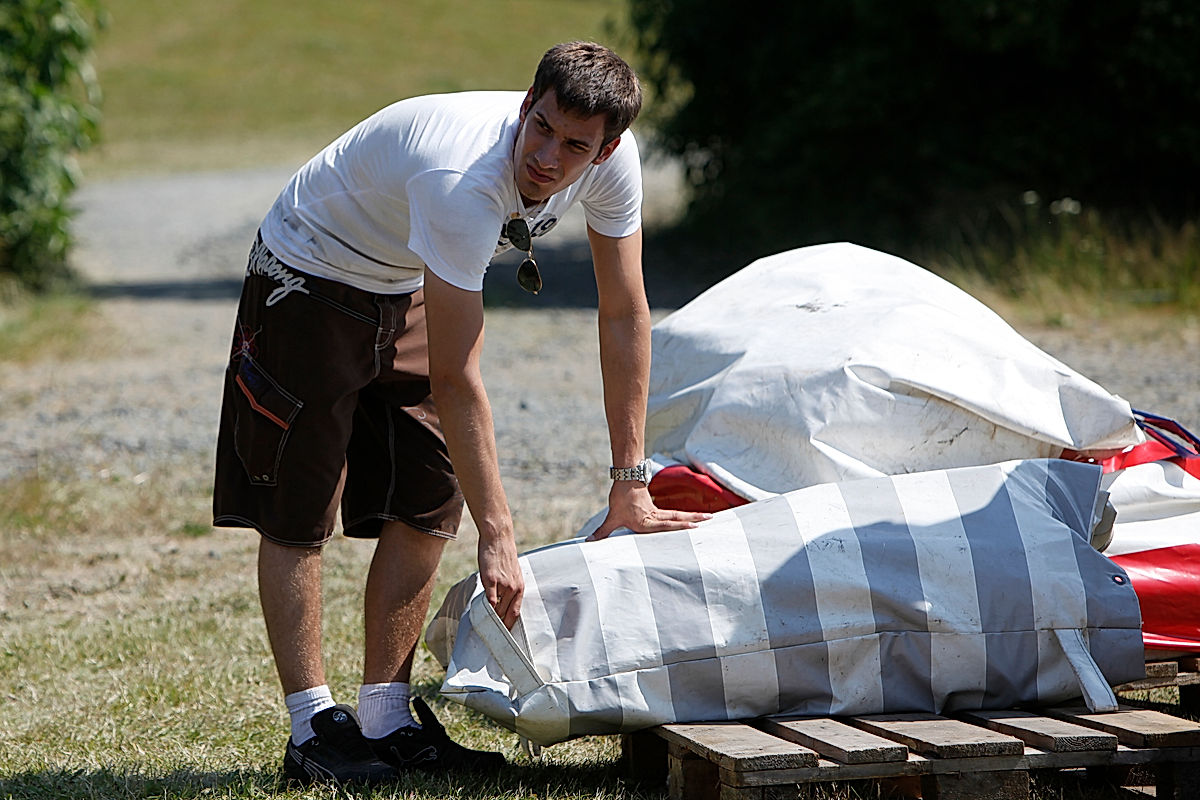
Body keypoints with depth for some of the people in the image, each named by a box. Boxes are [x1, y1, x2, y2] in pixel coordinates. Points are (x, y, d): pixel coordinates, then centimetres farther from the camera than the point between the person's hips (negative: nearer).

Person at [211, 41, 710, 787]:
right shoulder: (463, 184, -40)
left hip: (406, 289, 7)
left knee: (428, 505, 2)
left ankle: (386, 721, 8)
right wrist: (499, 540, -36)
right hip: (309, 273, -7)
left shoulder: (613, 162, -20)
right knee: (298, 513, -7)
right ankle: (314, 730, -1)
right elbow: (456, 381, -37)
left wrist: (631, 486, -8)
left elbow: (625, 314, -8)